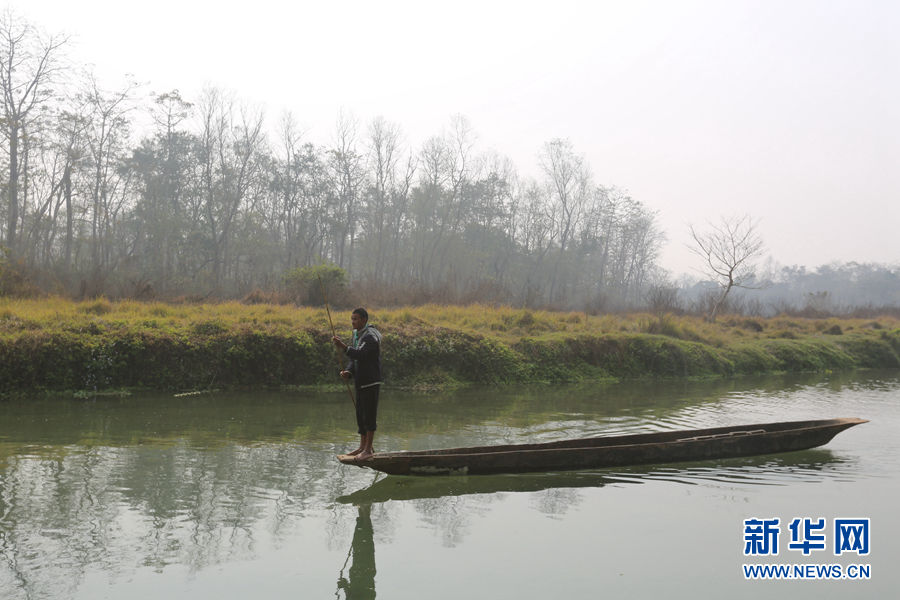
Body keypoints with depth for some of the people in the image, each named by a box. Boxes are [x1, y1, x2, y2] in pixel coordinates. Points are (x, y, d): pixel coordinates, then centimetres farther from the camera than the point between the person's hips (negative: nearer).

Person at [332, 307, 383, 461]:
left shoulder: (370, 336, -14)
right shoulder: (357, 335, 15)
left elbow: (360, 354, -29)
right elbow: (354, 358, 16)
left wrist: (343, 346, -39)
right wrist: (348, 371, -3)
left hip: (371, 382, -9)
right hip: (361, 382, 9)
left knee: (369, 415, -6)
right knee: (360, 415, 13)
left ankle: (368, 449, -2)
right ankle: (363, 446, 22)